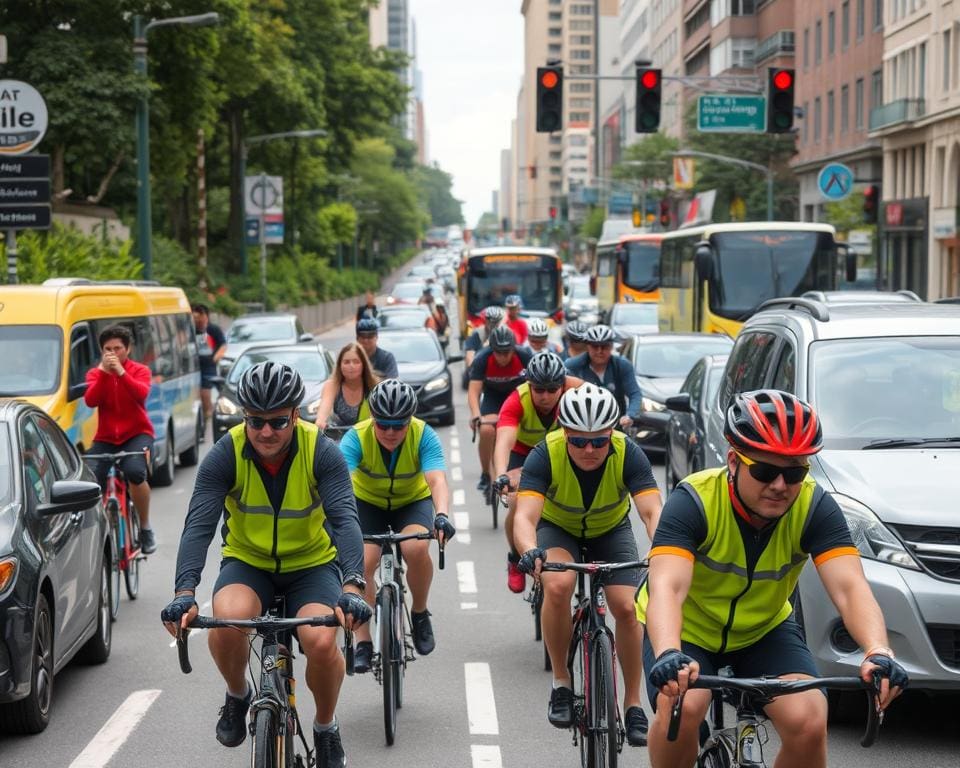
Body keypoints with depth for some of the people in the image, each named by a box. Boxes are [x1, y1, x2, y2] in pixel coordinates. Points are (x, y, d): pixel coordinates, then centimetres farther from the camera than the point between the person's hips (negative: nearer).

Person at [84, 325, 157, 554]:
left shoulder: (140, 371, 2)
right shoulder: (95, 373, 7)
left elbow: (142, 394, -21)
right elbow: (90, 401, -13)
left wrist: (121, 372, -32)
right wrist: (103, 372, -22)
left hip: (136, 434, -2)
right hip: (106, 438, 2)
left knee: (135, 472, -32)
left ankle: (145, 527, -12)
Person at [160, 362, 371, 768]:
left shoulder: (321, 452, -20)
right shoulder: (225, 455, -18)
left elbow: (345, 519, -29)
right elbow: (199, 525, -26)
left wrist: (352, 587, -45)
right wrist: (185, 592, -42)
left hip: (311, 563, 0)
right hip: (248, 561, 1)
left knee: (321, 642, -28)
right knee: (227, 620, -33)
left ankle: (326, 728, 4)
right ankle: (237, 696, 2)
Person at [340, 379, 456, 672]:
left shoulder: (423, 436, -27)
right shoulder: (356, 438, -27)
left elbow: (437, 480, -39)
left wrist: (442, 515, -59)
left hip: (413, 500, 0)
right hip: (368, 503, 1)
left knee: (416, 549, -30)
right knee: (362, 562, -23)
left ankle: (420, 614, -4)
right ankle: (363, 642, -10)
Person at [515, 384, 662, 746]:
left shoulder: (628, 454, -30)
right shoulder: (546, 455, -32)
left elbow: (652, 512, -40)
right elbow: (525, 515, -42)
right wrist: (530, 551, -64)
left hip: (611, 530, 1)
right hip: (558, 527, -1)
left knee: (626, 607, -16)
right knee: (558, 585, -31)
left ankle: (633, 703, 3)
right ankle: (561, 683, -11)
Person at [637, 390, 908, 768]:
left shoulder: (815, 507, -22)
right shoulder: (694, 501, -29)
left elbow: (849, 587, -33)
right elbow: (667, 587, -42)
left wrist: (878, 652, -53)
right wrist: (668, 655, -62)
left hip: (765, 628, 2)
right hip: (687, 628, -2)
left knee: (808, 722, -22)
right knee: (680, 709, -31)